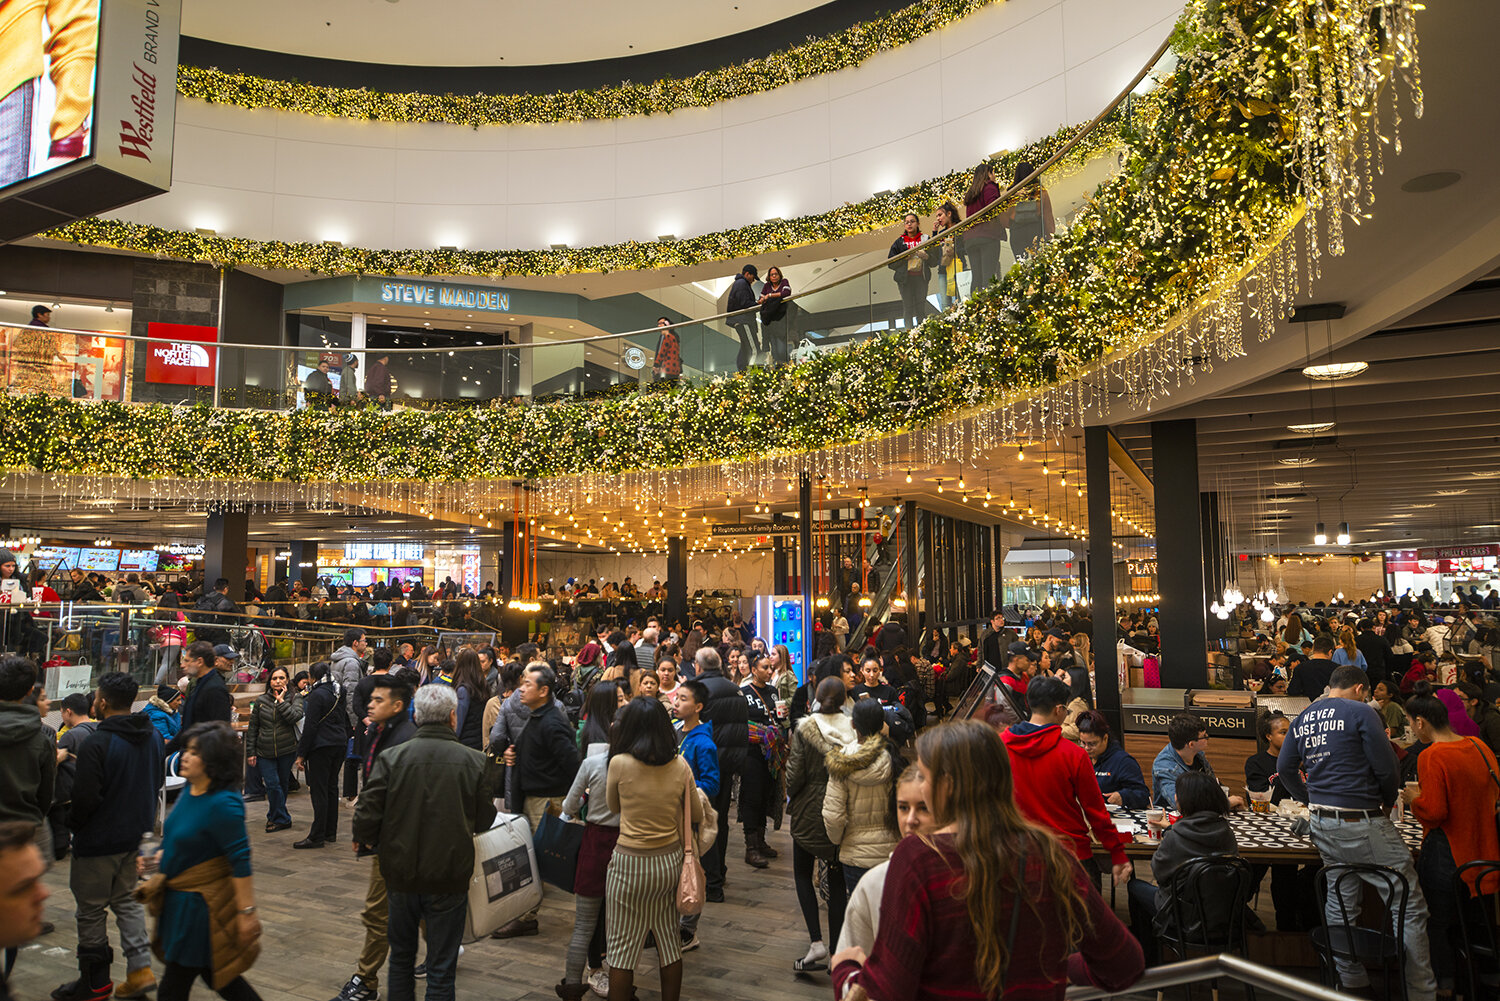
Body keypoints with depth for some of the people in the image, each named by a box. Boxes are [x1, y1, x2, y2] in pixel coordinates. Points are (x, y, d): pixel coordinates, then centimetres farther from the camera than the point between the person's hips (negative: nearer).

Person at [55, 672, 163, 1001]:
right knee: (126, 900, 18)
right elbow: (157, 782, 11)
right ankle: (140, 968, 14)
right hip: (136, 835, 7)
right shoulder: (153, 736, 2)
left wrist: (72, 822, -2)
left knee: (91, 909, 8)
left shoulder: (96, 743, -22)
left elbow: (85, 797, -21)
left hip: (99, 839, -7)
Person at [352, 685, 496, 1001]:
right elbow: (485, 821, -3)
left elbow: (367, 815, -11)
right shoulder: (476, 762, -10)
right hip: (450, 879, -1)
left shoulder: (391, 758, -11)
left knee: (401, 956, 24)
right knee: (441, 968, 11)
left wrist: (364, 840, 11)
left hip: (400, 872, 2)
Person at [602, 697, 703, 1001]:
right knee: (670, 941, 18)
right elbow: (697, 815, 6)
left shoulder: (620, 763, -14)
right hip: (670, 861, 4)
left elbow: (613, 806, 4)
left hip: (631, 864, -4)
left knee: (622, 946, 10)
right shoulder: (680, 766, -5)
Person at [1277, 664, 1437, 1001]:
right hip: (1362, 824, -7)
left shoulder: (1302, 718, 12)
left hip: (1322, 824, 7)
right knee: (1409, 907, 2)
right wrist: (1388, 802, 9)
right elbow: (1385, 765, -9)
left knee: (1340, 904, 15)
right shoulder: (1360, 712, -8)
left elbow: (1285, 767, 15)